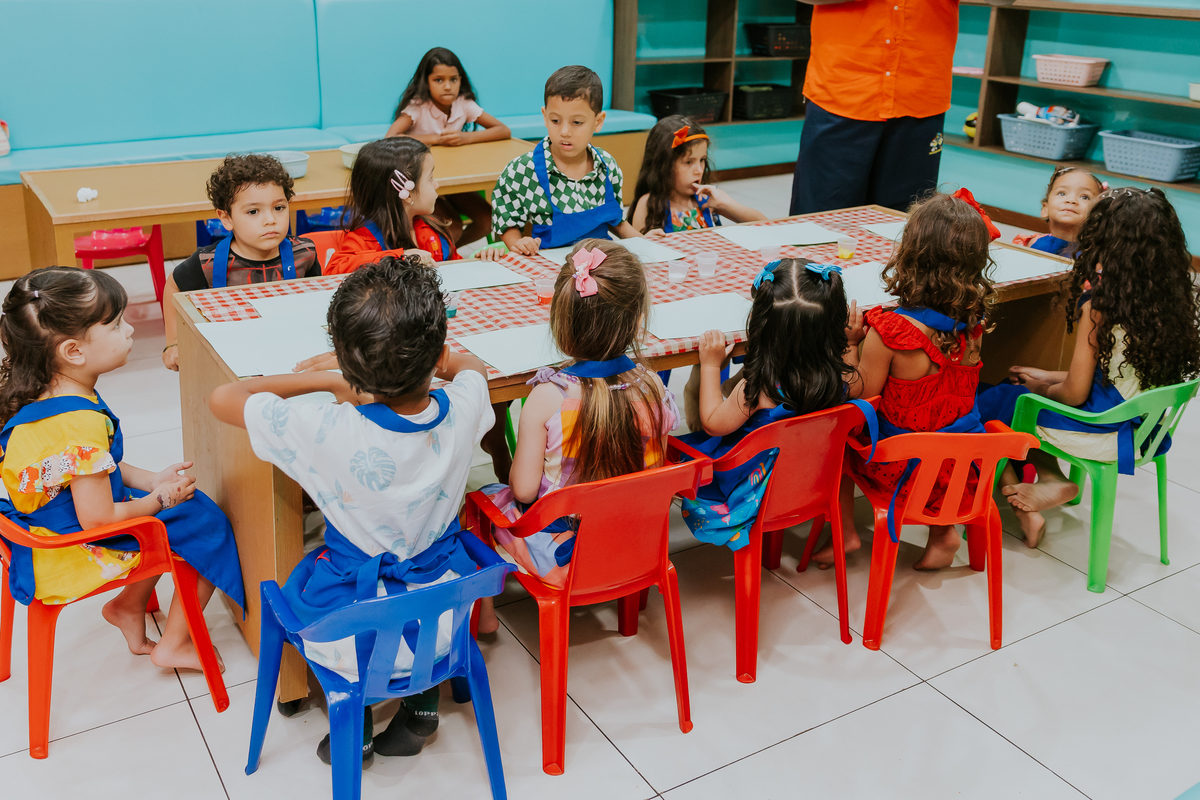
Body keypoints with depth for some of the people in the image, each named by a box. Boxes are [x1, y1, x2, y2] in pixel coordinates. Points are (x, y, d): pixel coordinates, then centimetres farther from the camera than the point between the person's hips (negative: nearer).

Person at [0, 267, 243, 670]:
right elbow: (97, 519, -28)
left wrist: (151, 480, 5)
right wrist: (159, 498, -12)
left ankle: (129, 603, 29)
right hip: (75, 555, -10)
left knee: (186, 508, 21)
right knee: (209, 529, 0)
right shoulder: (82, 424, -34)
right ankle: (172, 646, 14)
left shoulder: (39, 396, -3)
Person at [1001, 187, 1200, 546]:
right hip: (1146, 430, 8)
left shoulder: (1100, 305, -22)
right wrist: (1051, 378, 15)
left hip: (1101, 434, -7)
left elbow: (1075, 393, -17)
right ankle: (1052, 479, 8)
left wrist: (1045, 388, 6)